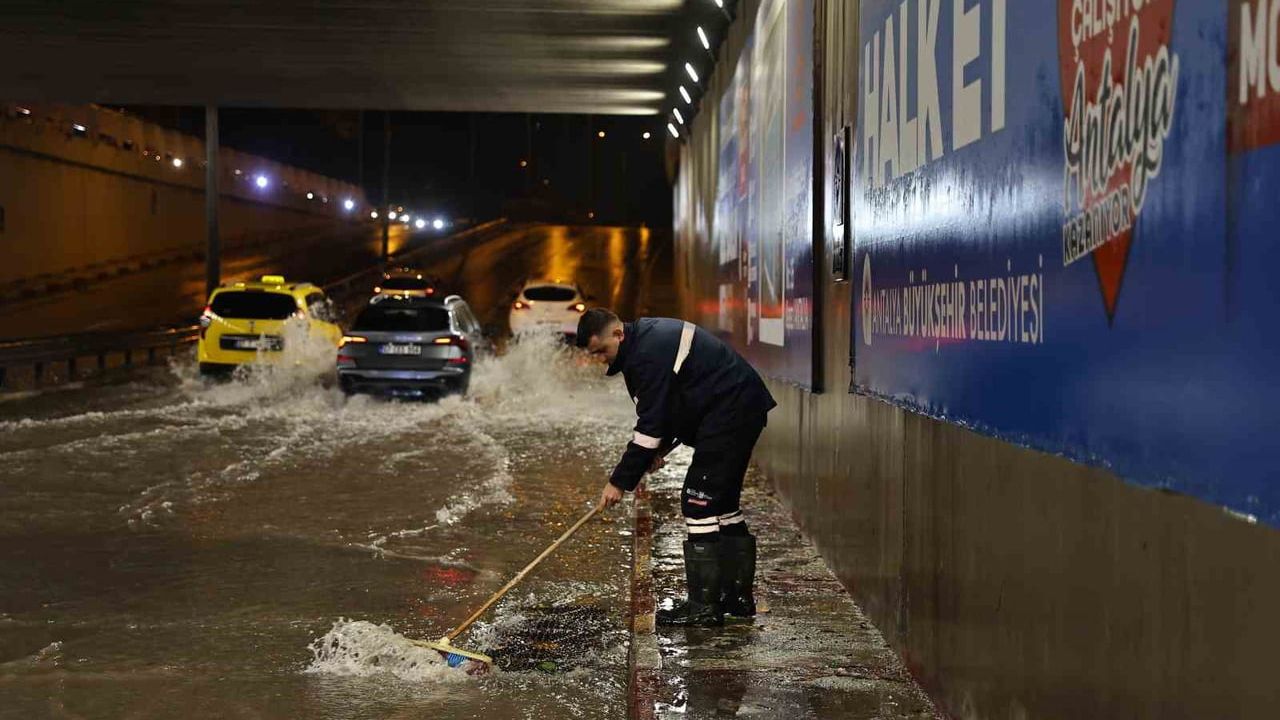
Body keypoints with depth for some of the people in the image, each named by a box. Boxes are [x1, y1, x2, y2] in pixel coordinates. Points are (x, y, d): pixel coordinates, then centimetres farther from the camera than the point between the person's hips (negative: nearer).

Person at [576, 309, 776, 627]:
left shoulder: (649, 352, -20)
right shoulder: (649, 336, 13)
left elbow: (650, 423, -20)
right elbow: (662, 406, 22)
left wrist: (621, 481, -15)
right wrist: (659, 447, 10)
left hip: (729, 413, -11)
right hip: (743, 408, 11)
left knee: (700, 501, -11)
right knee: (722, 500, 16)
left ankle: (703, 605, -10)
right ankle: (739, 596, 22)